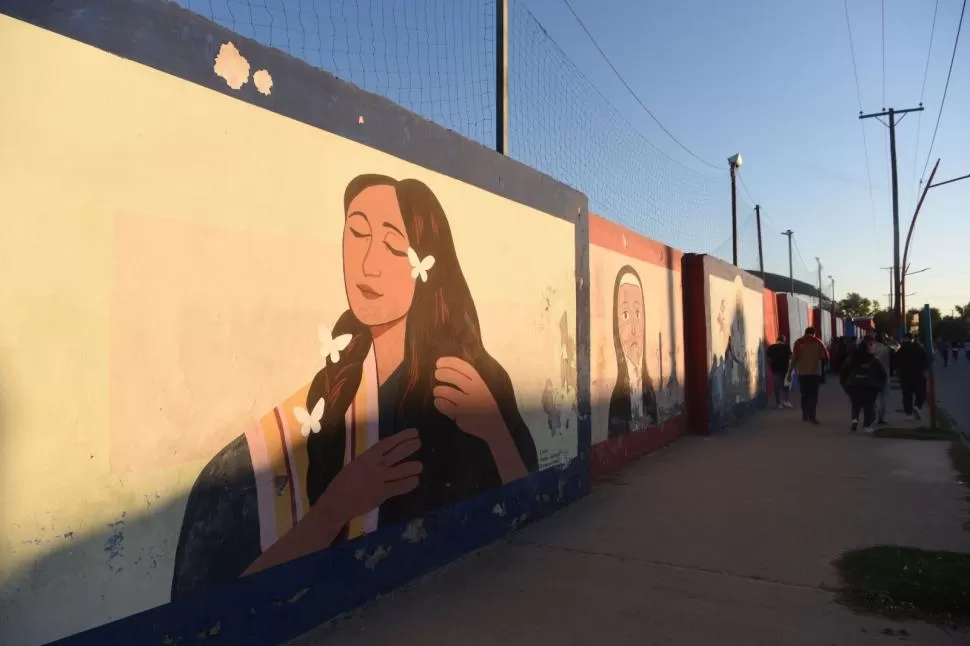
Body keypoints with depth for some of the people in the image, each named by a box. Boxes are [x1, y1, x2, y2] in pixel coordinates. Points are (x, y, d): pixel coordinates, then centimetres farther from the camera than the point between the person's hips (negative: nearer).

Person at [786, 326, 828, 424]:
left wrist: (789, 373, -5)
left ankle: (805, 415, 15)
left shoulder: (799, 342, -1)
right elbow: (826, 356, -1)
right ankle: (812, 415, -11)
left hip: (802, 372, 1)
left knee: (805, 394, 13)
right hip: (815, 372, 0)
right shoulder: (818, 342, 2)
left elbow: (794, 358, -7)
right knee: (813, 395, 2)